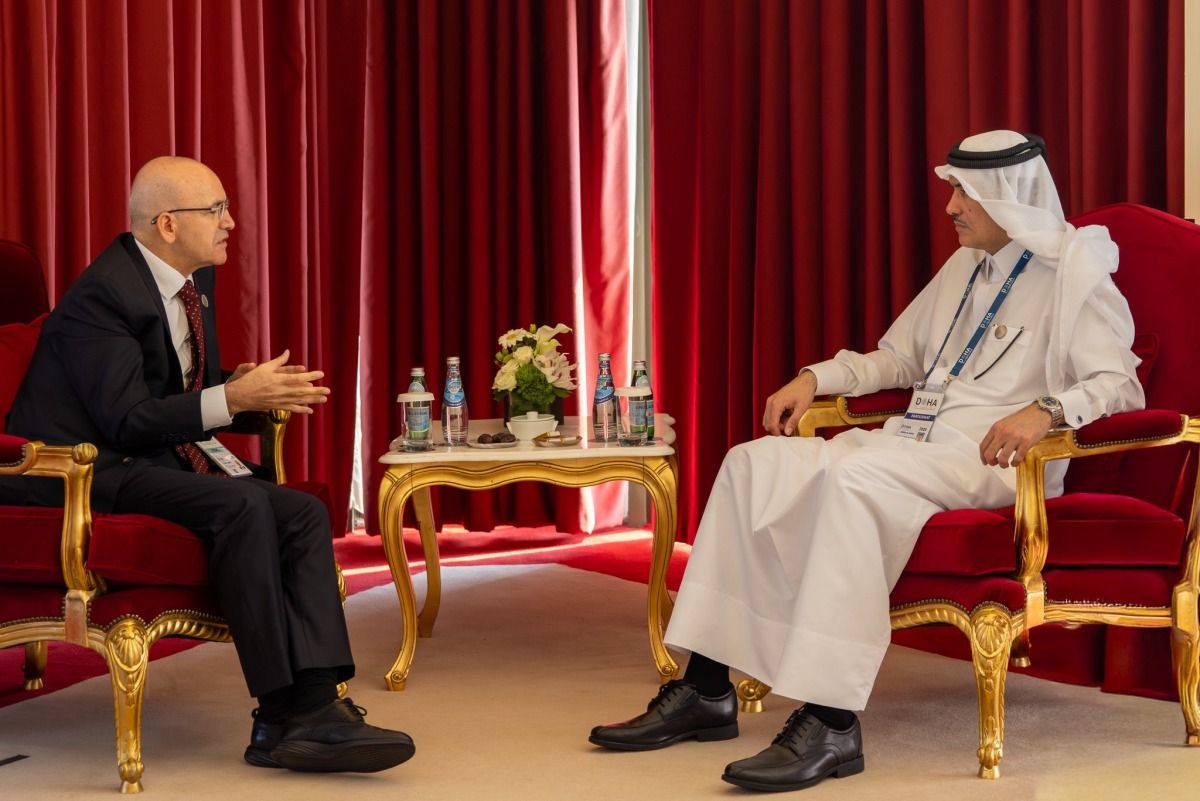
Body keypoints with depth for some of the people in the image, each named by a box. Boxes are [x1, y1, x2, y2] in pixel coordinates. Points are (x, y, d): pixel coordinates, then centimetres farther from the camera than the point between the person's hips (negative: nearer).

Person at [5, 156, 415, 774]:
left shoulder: (194, 281, 12)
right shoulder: (102, 295, -16)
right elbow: (126, 421, -22)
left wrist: (248, 387, -1)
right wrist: (233, 398, -26)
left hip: (158, 461, 9)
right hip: (90, 472, -9)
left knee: (304, 513, -12)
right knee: (242, 504, -31)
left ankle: (315, 706, -24)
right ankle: (280, 717, -26)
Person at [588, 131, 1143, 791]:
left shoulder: (1074, 272, -1)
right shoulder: (963, 267, 24)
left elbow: (1121, 385, -12)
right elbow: (896, 358, 32)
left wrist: (1047, 409, -31)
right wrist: (814, 378, 16)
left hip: (990, 459, -8)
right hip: (910, 444, 8)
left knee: (853, 476, -36)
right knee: (754, 462, -11)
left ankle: (831, 723, -38)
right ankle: (706, 690, -13)